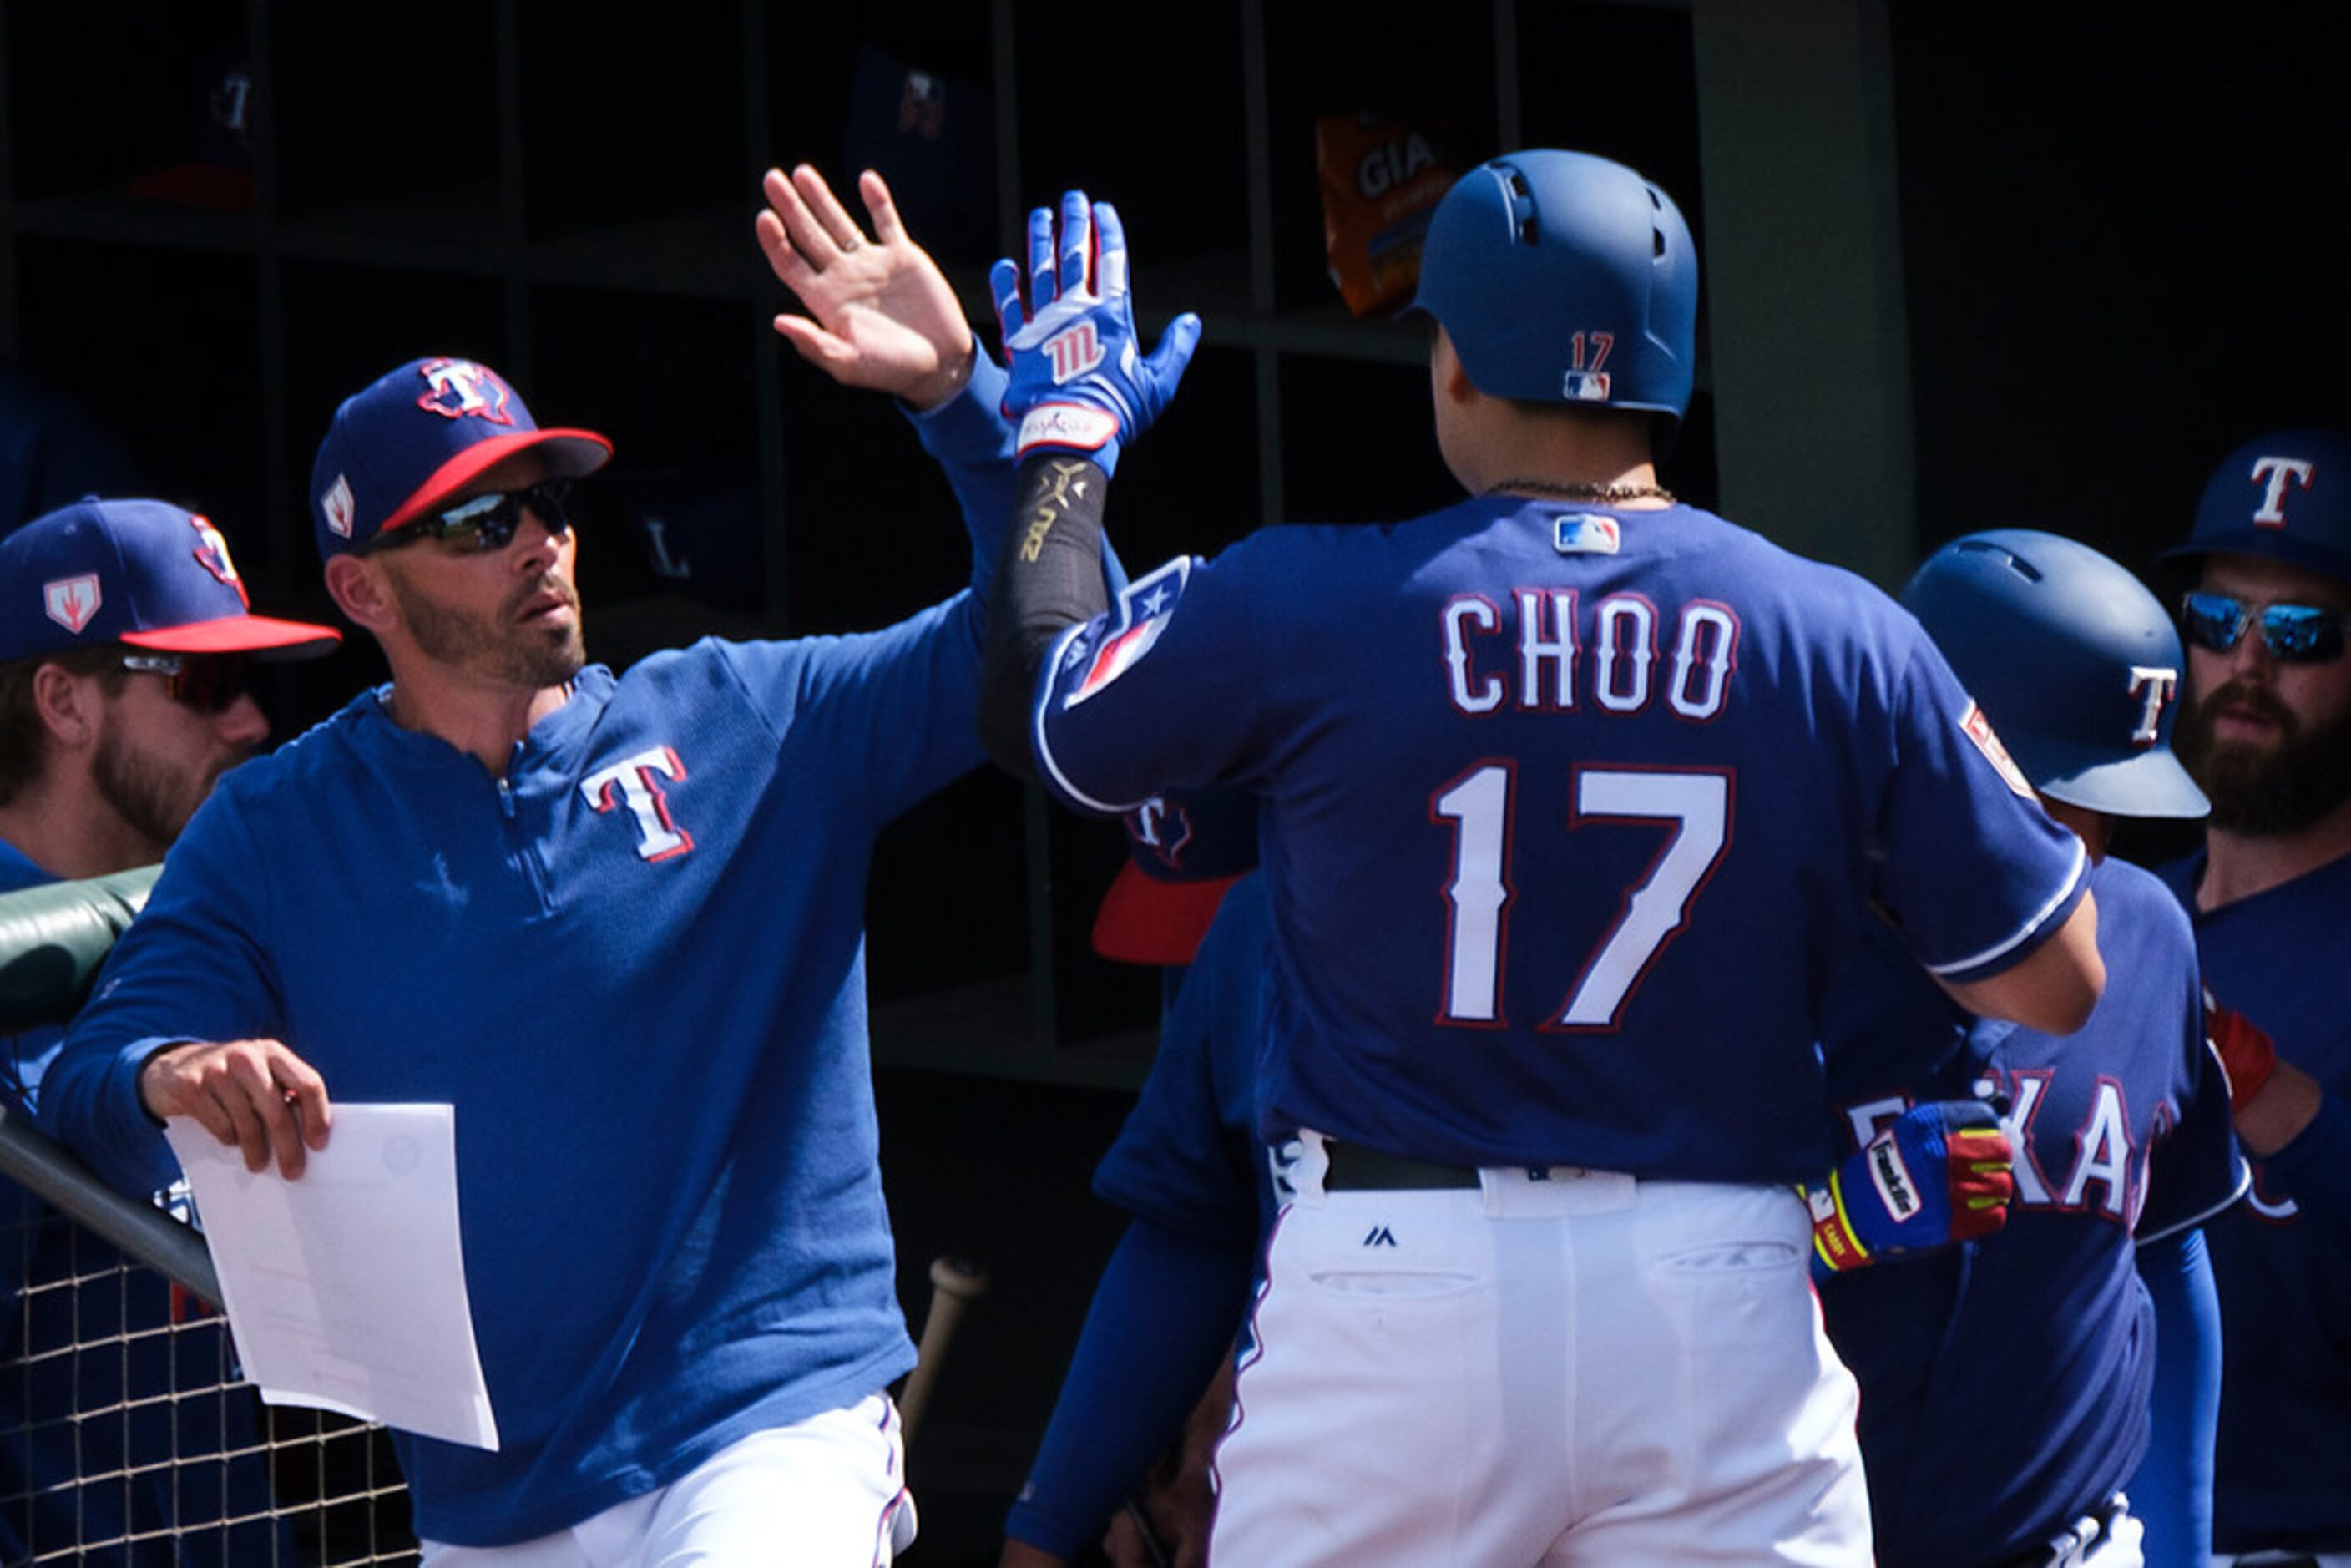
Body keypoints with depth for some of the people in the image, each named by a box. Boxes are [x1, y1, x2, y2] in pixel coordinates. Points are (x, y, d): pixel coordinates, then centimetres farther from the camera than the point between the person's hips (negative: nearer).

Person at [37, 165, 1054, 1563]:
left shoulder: (746, 724, 7)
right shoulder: (273, 833, 7)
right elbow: (87, 1084, -2)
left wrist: (956, 387, -10)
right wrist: (173, 1073, -26)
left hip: (773, 1434, -2)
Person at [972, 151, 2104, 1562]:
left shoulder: (1306, 606, -4)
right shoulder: (1846, 639, -1)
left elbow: (1038, 714, 13)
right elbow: (2056, 983, 2)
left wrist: (1068, 429, 27)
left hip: (1394, 1277, 0)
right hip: (1724, 1295, 1)